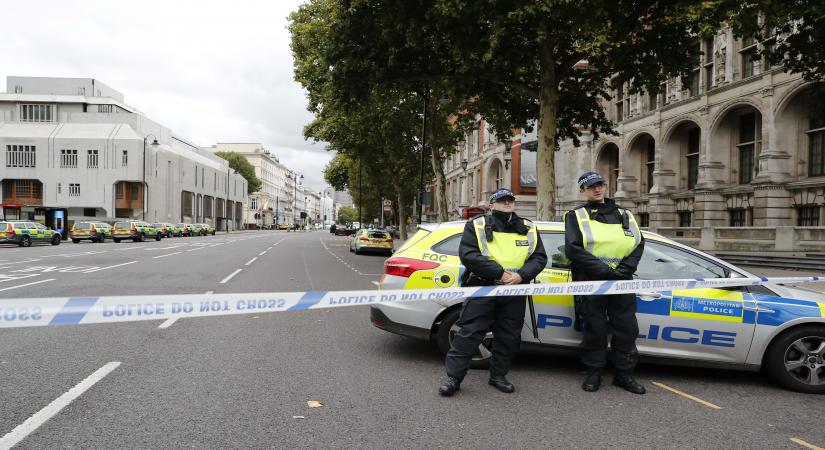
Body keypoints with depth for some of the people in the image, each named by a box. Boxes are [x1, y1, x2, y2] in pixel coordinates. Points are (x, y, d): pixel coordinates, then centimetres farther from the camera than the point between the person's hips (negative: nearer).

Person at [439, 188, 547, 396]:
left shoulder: (529, 229, 11)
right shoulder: (476, 226, 0)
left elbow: (540, 258, 6)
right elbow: (467, 254, -12)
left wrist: (521, 275, -14)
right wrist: (500, 272, -19)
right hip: (482, 289, -3)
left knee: (509, 336, 10)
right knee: (469, 333, -4)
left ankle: (498, 375, 27)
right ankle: (453, 376, 5)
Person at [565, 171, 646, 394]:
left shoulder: (624, 215, 16)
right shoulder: (577, 216, 4)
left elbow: (638, 244, 8)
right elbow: (573, 249, -10)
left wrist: (625, 269, -10)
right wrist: (604, 270, -16)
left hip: (622, 283, 3)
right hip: (590, 282, -3)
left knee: (627, 329, 6)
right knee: (595, 330, 4)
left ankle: (624, 374, 20)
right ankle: (593, 373, 18)